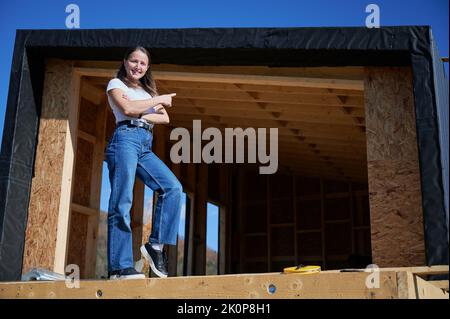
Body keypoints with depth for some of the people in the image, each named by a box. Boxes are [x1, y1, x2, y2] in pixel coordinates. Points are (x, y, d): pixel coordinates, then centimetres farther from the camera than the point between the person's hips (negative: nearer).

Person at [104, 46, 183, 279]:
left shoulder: (147, 91, 28)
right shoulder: (116, 84, 11)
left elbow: (165, 118, 14)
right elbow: (127, 108, -10)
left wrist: (142, 116, -3)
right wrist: (159, 100, 0)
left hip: (145, 146, 7)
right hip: (126, 139, -6)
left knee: (173, 188, -12)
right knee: (122, 203, -12)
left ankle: (156, 245, -9)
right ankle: (120, 267, -15)